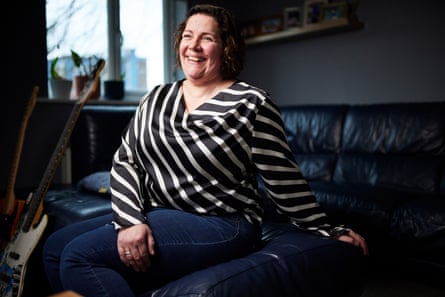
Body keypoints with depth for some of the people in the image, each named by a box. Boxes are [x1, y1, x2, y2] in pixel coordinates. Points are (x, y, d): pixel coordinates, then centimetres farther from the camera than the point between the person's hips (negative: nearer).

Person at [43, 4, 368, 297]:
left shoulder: (251, 104, -9)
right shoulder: (156, 98, 9)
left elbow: (285, 181, -4)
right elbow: (125, 161, 2)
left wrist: (326, 231, 2)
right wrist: (130, 219, -13)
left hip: (220, 225, -7)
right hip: (154, 217, 7)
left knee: (80, 256, -19)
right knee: (55, 247, 1)